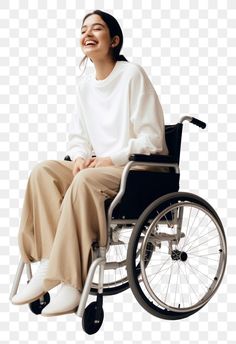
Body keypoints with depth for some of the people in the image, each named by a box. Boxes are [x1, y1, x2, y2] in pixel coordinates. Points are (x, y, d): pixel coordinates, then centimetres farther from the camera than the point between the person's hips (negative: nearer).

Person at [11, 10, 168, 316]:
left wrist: (111, 159, -19)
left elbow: (151, 139, -12)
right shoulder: (85, 84, 12)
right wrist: (80, 157, -6)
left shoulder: (132, 75, -8)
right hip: (97, 165, 7)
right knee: (43, 172, -19)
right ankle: (49, 265, -24)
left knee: (84, 182, -36)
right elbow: (77, 136, 16)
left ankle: (71, 281, -31)